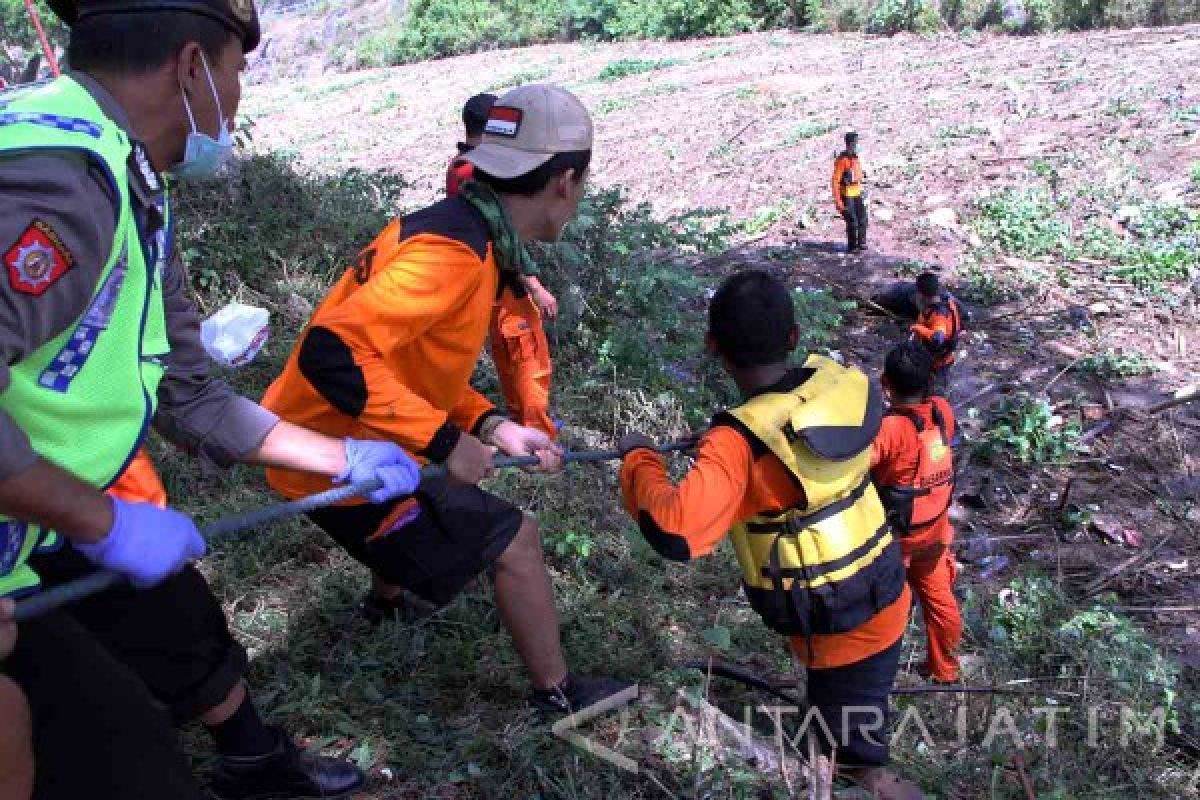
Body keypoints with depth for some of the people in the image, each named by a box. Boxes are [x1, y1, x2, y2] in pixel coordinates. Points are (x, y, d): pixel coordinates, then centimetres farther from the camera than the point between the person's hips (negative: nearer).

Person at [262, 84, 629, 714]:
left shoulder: (460, 226, 3)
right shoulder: (455, 252, -27)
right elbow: (332, 355, -35)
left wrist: (490, 426, -2)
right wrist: (446, 442, -28)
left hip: (320, 438, 10)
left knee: (444, 495, 36)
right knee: (514, 541, 0)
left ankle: (388, 600, 62)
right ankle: (559, 696, 20)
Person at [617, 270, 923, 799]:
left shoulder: (739, 441, -29)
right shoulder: (841, 383, -11)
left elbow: (674, 532, -39)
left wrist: (639, 460, -21)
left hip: (832, 630, -6)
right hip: (885, 597, 6)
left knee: (848, 753, 16)